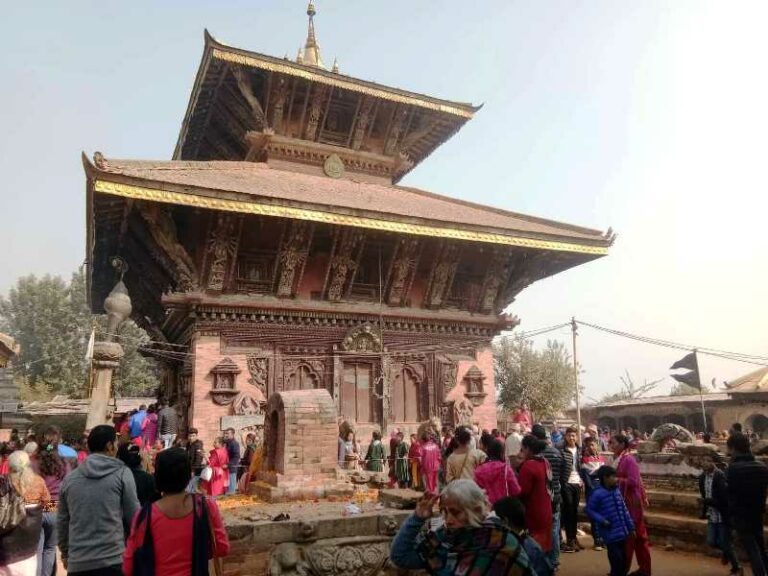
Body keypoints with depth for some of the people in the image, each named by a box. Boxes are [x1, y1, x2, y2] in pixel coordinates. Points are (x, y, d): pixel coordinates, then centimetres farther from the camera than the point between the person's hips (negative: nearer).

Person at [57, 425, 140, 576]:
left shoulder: (70, 478, 8)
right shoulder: (122, 473, -5)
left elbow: (62, 521, 14)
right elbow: (134, 517, -3)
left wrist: (65, 552, 28)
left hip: (77, 562, 4)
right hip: (113, 559, -4)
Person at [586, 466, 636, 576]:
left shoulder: (617, 491, 7)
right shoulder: (598, 494, -15)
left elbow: (624, 510, 14)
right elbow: (589, 510, -10)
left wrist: (631, 527, 15)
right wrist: (602, 520, -21)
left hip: (622, 532, 7)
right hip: (611, 535, -7)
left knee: (624, 559, 17)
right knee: (617, 559, -6)